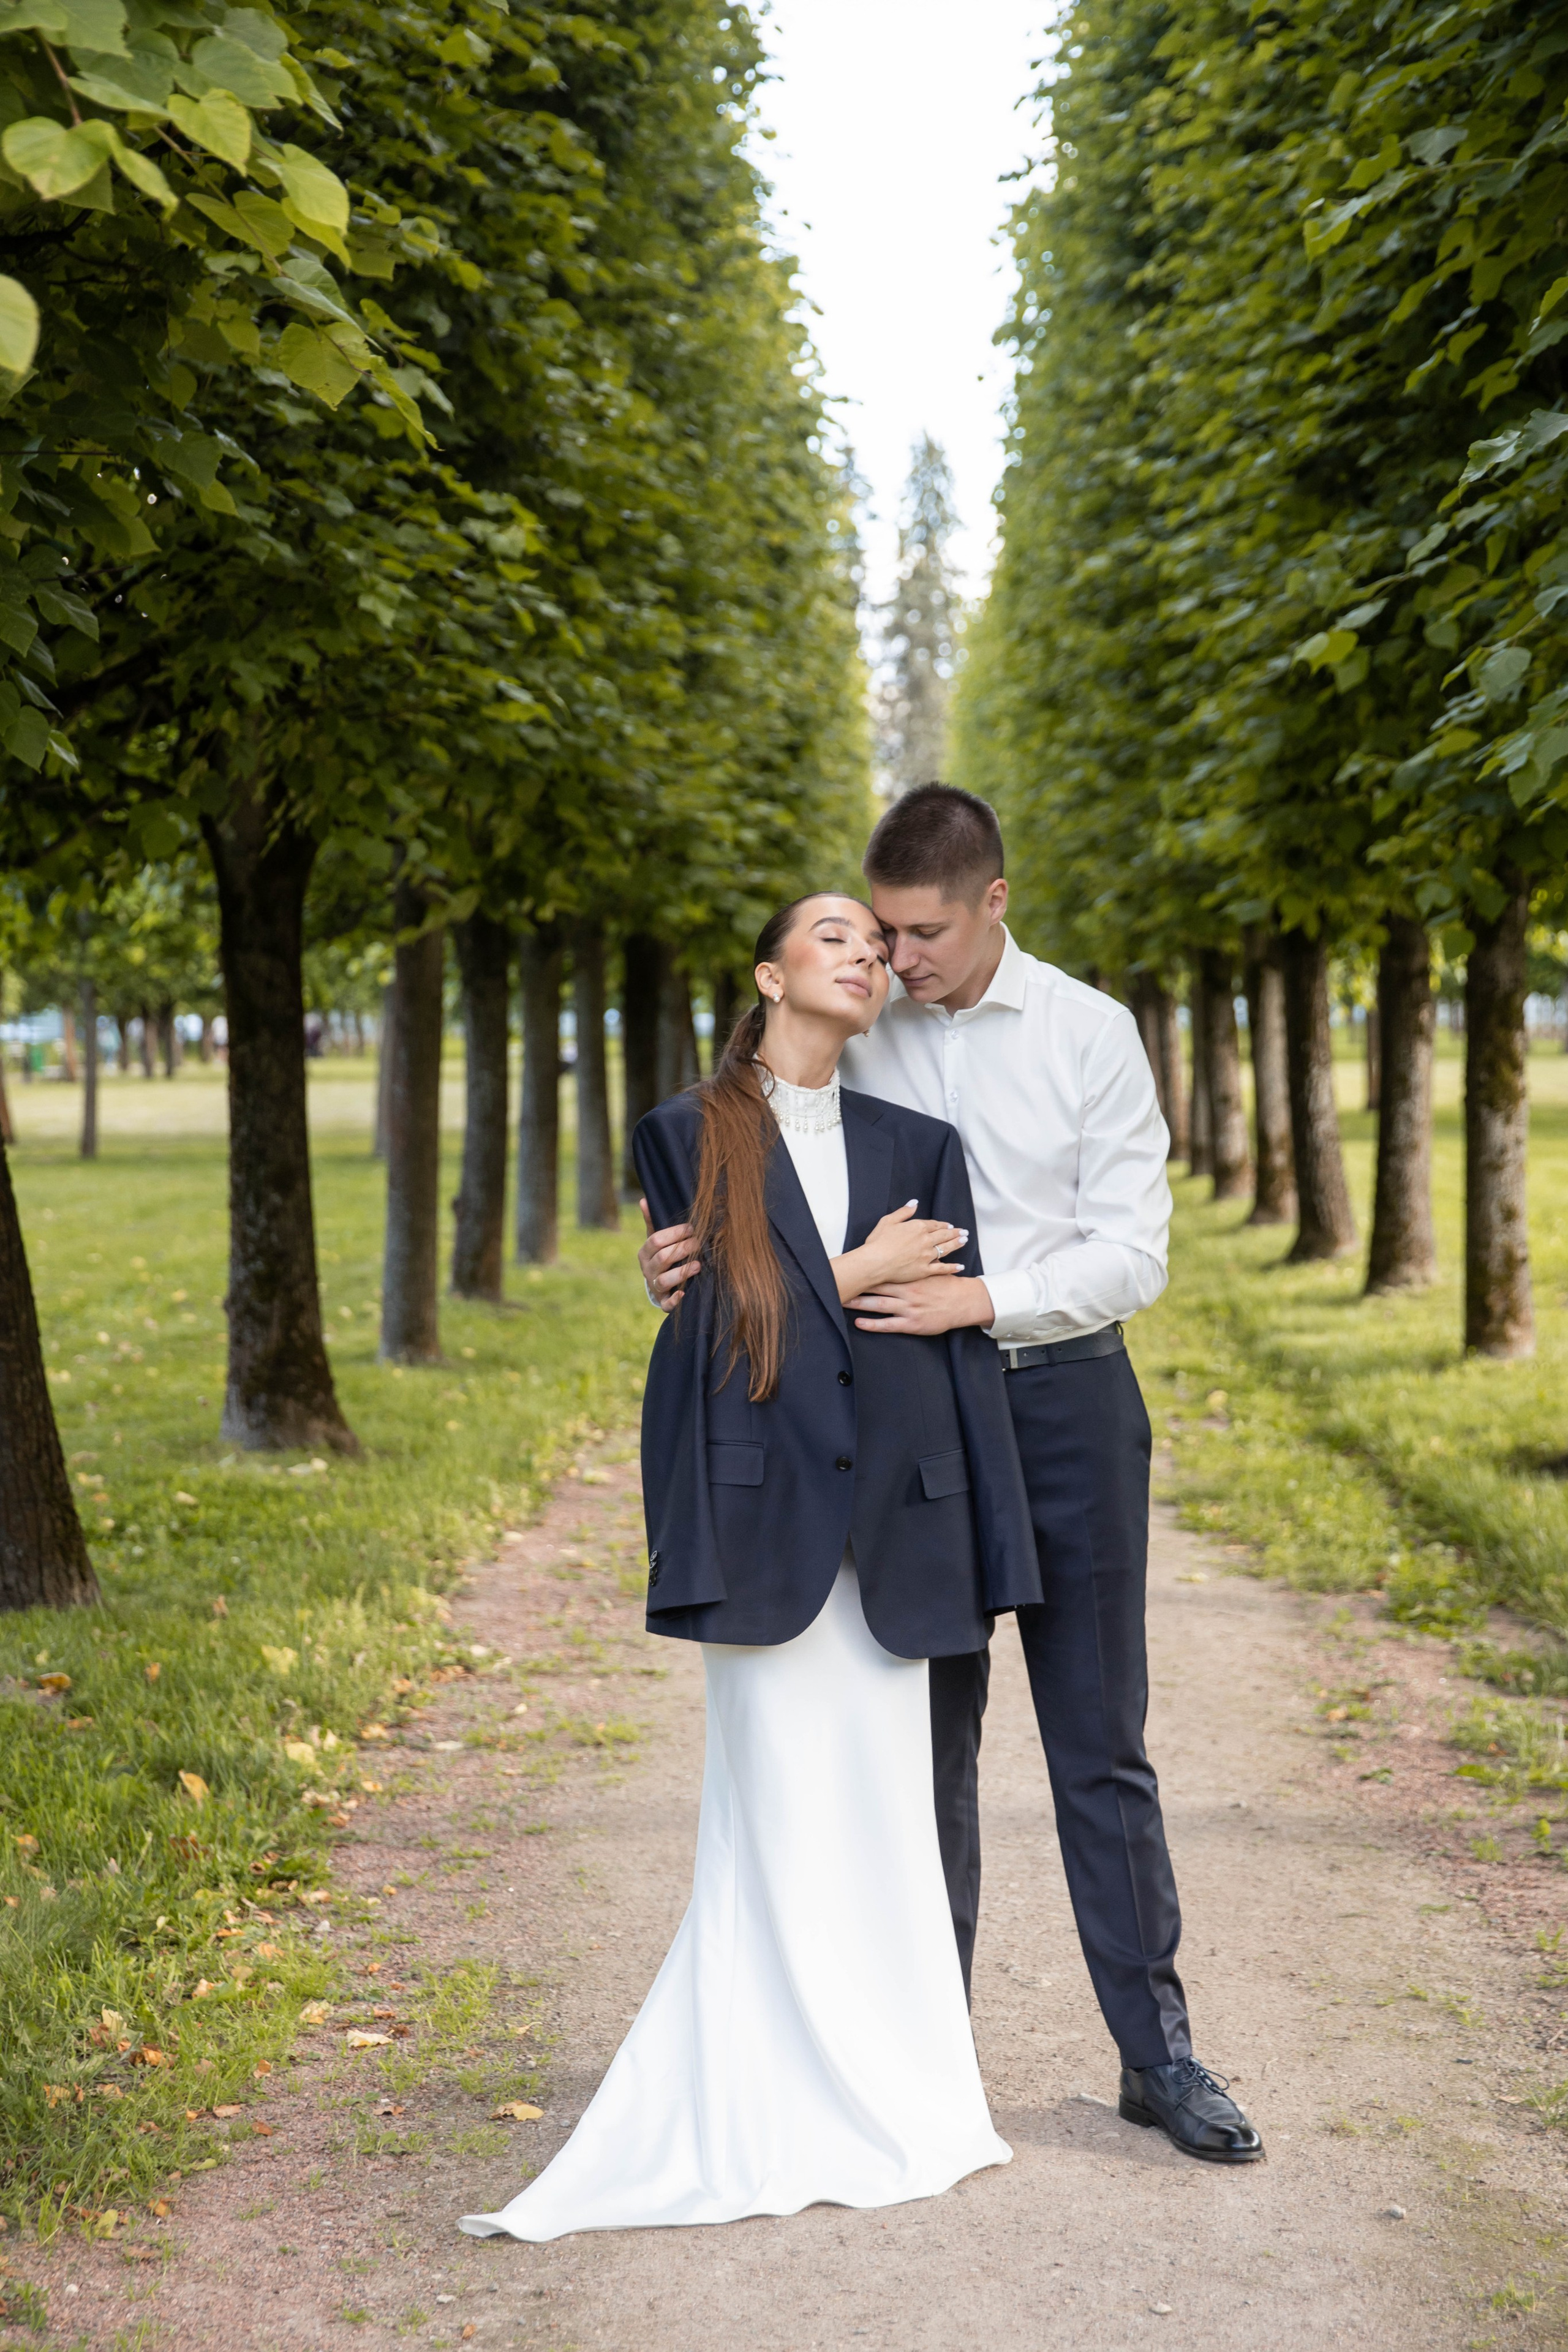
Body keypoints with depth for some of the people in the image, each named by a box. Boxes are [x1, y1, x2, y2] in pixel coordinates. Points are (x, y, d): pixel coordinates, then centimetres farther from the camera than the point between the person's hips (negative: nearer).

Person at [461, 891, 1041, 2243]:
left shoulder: (918, 1147, 13)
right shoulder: (691, 1138, 5)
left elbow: (963, 1344, 7)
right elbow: (708, 1317, -1)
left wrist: (984, 1555, 2)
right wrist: (854, 1277, -1)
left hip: (890, 1519, 3)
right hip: (765, 1520, -3)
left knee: (884, 1810, 6)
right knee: (777, 1814, -1)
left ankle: (897, 2105, 17)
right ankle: (775, 2121, 8)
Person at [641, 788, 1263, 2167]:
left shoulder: (1089, 1035, -3)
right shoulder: (862, 1045, 3)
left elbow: (1130, 1255, -8)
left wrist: (978, 1299, -20)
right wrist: (696, 1259, -14)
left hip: (1064, 1396, -2)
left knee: (1101, 1742, 4)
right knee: (927, 1738, 9)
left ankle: (1159, 2053, 13)